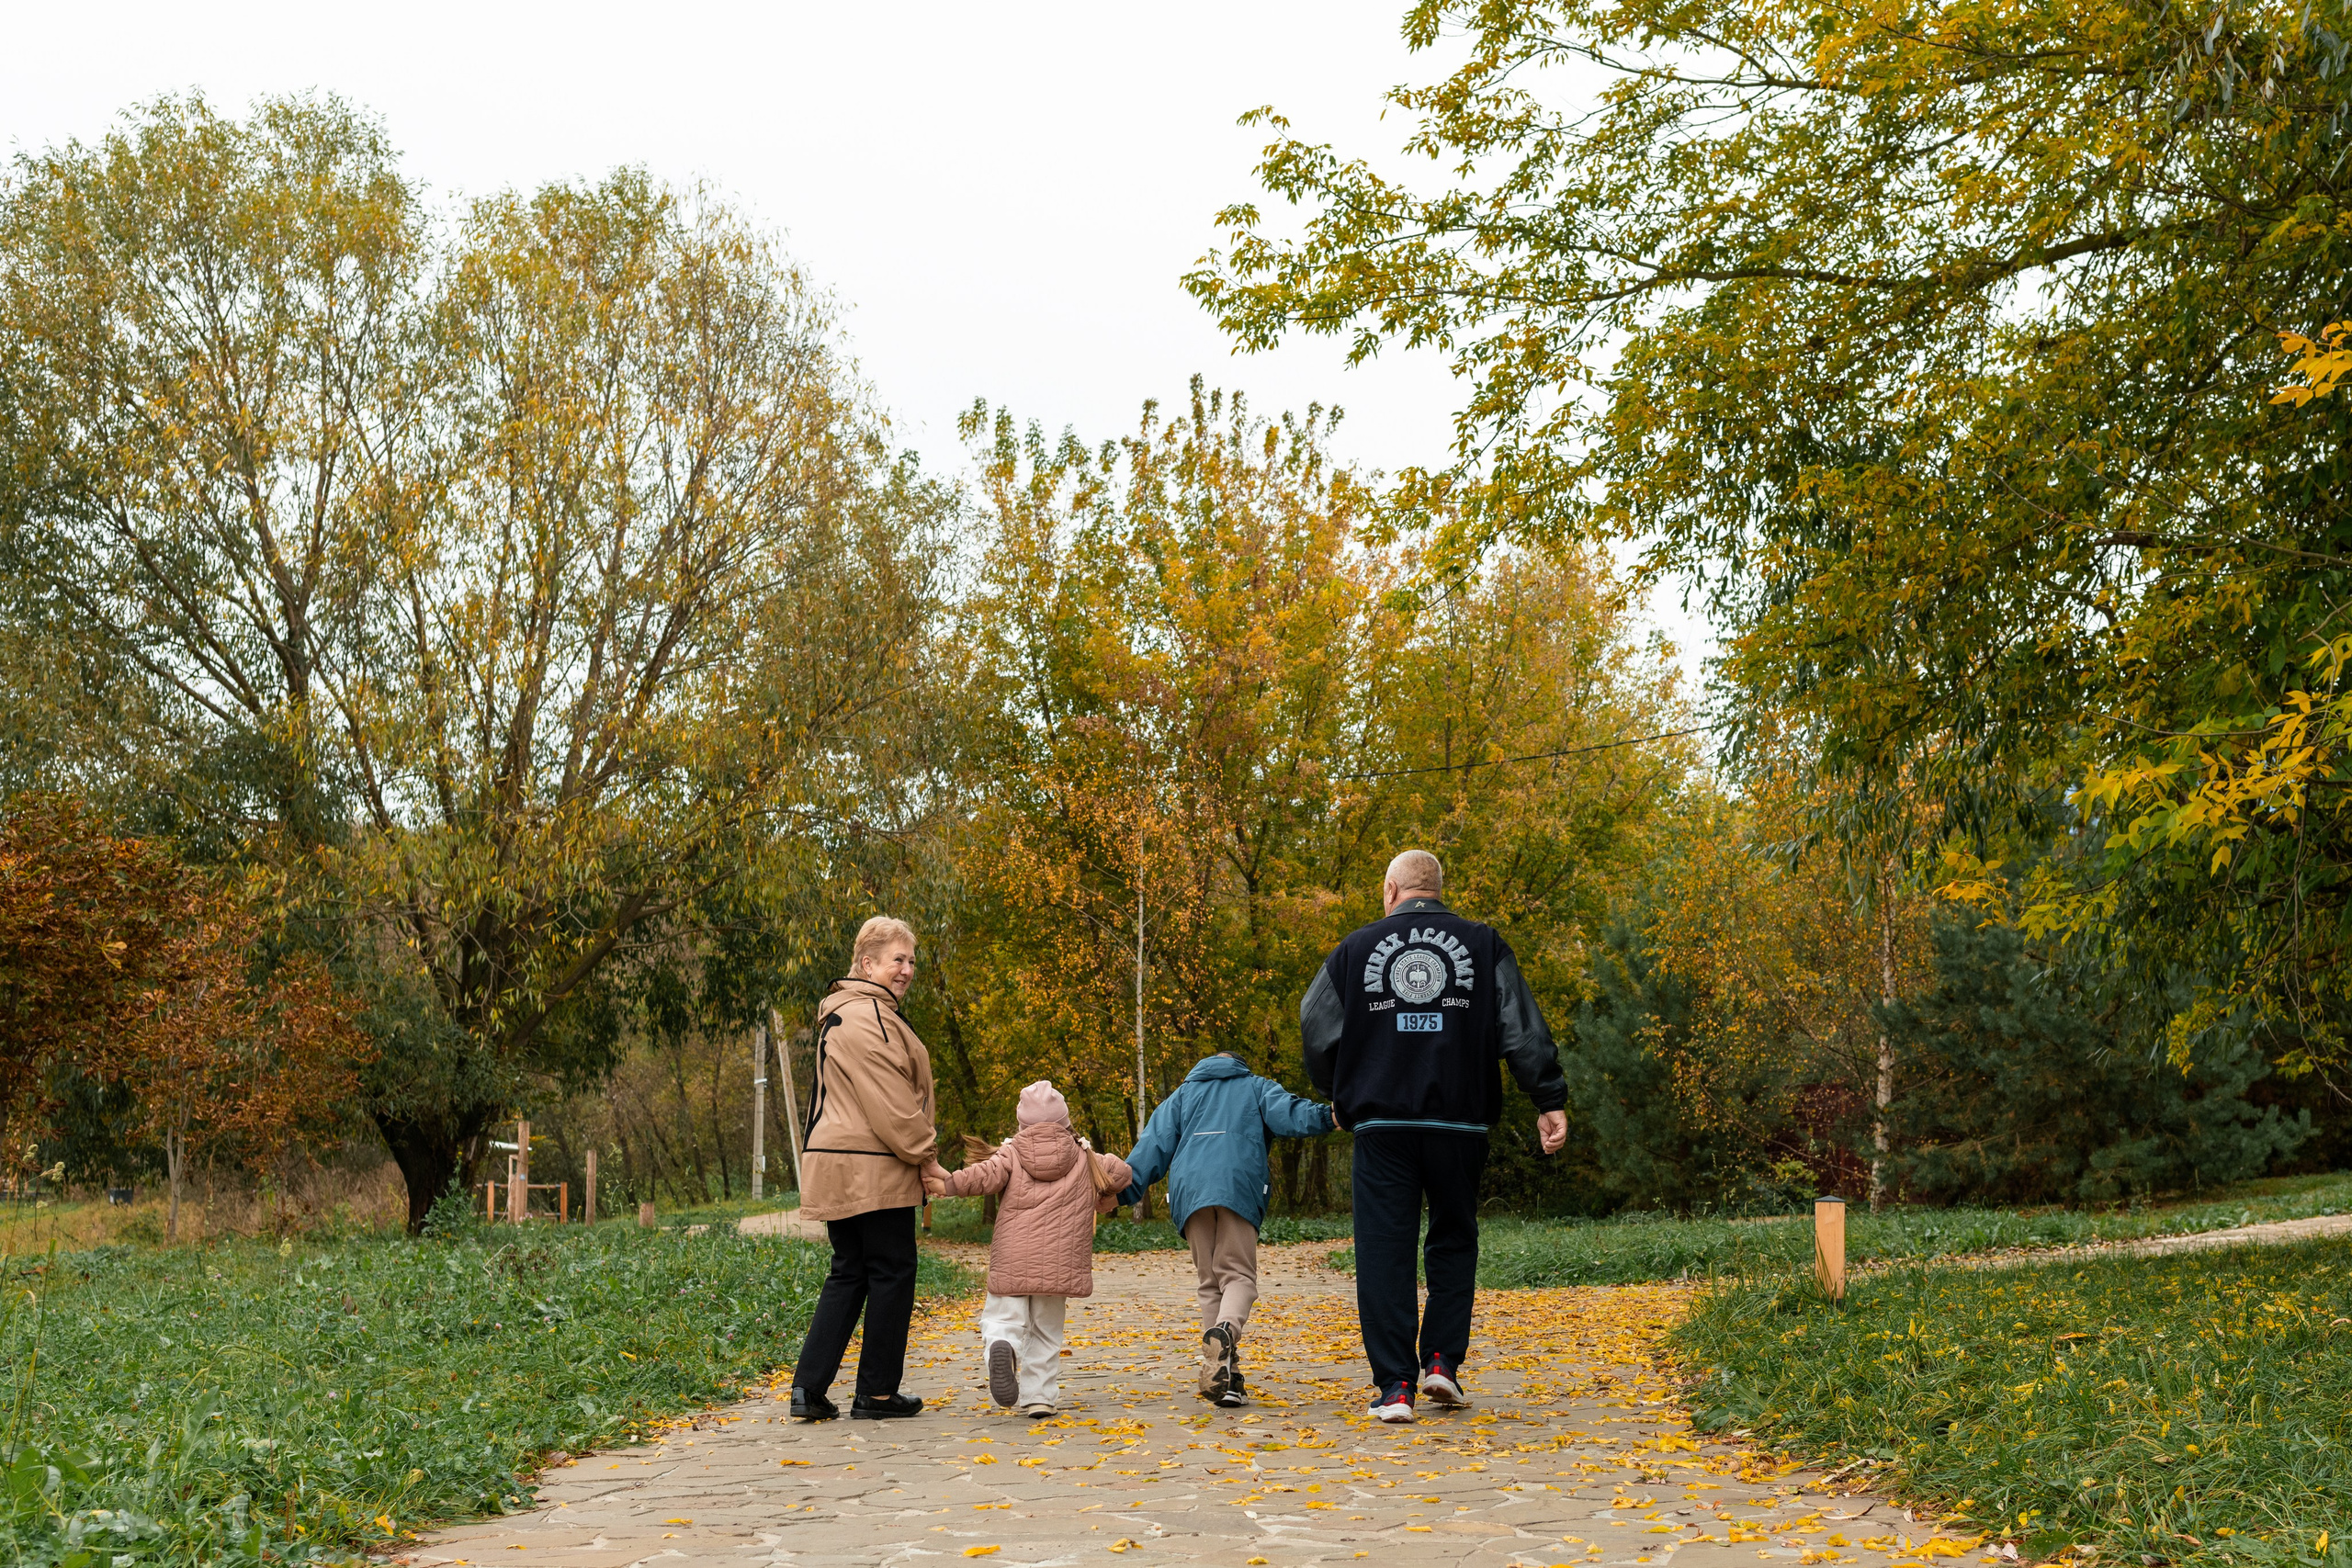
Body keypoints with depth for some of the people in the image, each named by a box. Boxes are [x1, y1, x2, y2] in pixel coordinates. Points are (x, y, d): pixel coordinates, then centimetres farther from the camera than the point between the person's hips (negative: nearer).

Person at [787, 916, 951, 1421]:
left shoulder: (847, 1014, 21)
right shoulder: (866, 1018, -16)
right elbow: (891, 1104, -20)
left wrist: (919, 1155, 18)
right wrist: (926, 1155, -11)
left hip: (841, 1170, 10)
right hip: (872, 1171, -10)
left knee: (848, 1274, 13)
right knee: (892, 1271, 0)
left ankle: (809, 1387, 8)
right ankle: (877, 1393, 7)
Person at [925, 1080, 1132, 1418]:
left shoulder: (1012, 1153, 3)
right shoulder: (1083, 1157, 11)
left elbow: (985, 1176, -12)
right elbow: (1120, 1172, 12)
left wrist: (945, 1186, -7)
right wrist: (1106, 1197, 30)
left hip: (1013, 1261, -2)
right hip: (1059, 1262, 2)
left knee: (1002, 1317, 2)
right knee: (1046, 1330, 13)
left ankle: (1000, 1347, -31)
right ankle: (1040, 1396, 6)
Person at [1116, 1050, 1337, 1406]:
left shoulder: (1182, 1094, 30)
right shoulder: (1256, 1087, 24)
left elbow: (1155, 1142, 19)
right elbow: (1287, 1113, 2)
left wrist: (1124, 1189, 12)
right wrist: (1327, 1117, -13)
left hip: (1189, 1189, 2)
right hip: (1238, 1186, -2)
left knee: (1210, 1281, 7)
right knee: (1238, 1274, -4)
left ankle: (1224, 1377, -3)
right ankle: (1224, 1331, -37)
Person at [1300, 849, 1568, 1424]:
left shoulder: (1355, 950, 6)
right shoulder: (1484, 946, 6)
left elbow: (1316, 1033, 8)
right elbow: (1523, 1030, -2)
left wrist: (1341, 1099, 22)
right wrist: (1549, 1101, -3)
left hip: (1381, 1124, 0)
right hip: (1458, 1122, 1)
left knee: (1384, 1250, 2)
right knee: (1454, 1240, 17)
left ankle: (1394, 1386, -2)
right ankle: (1442, 1359, 7)